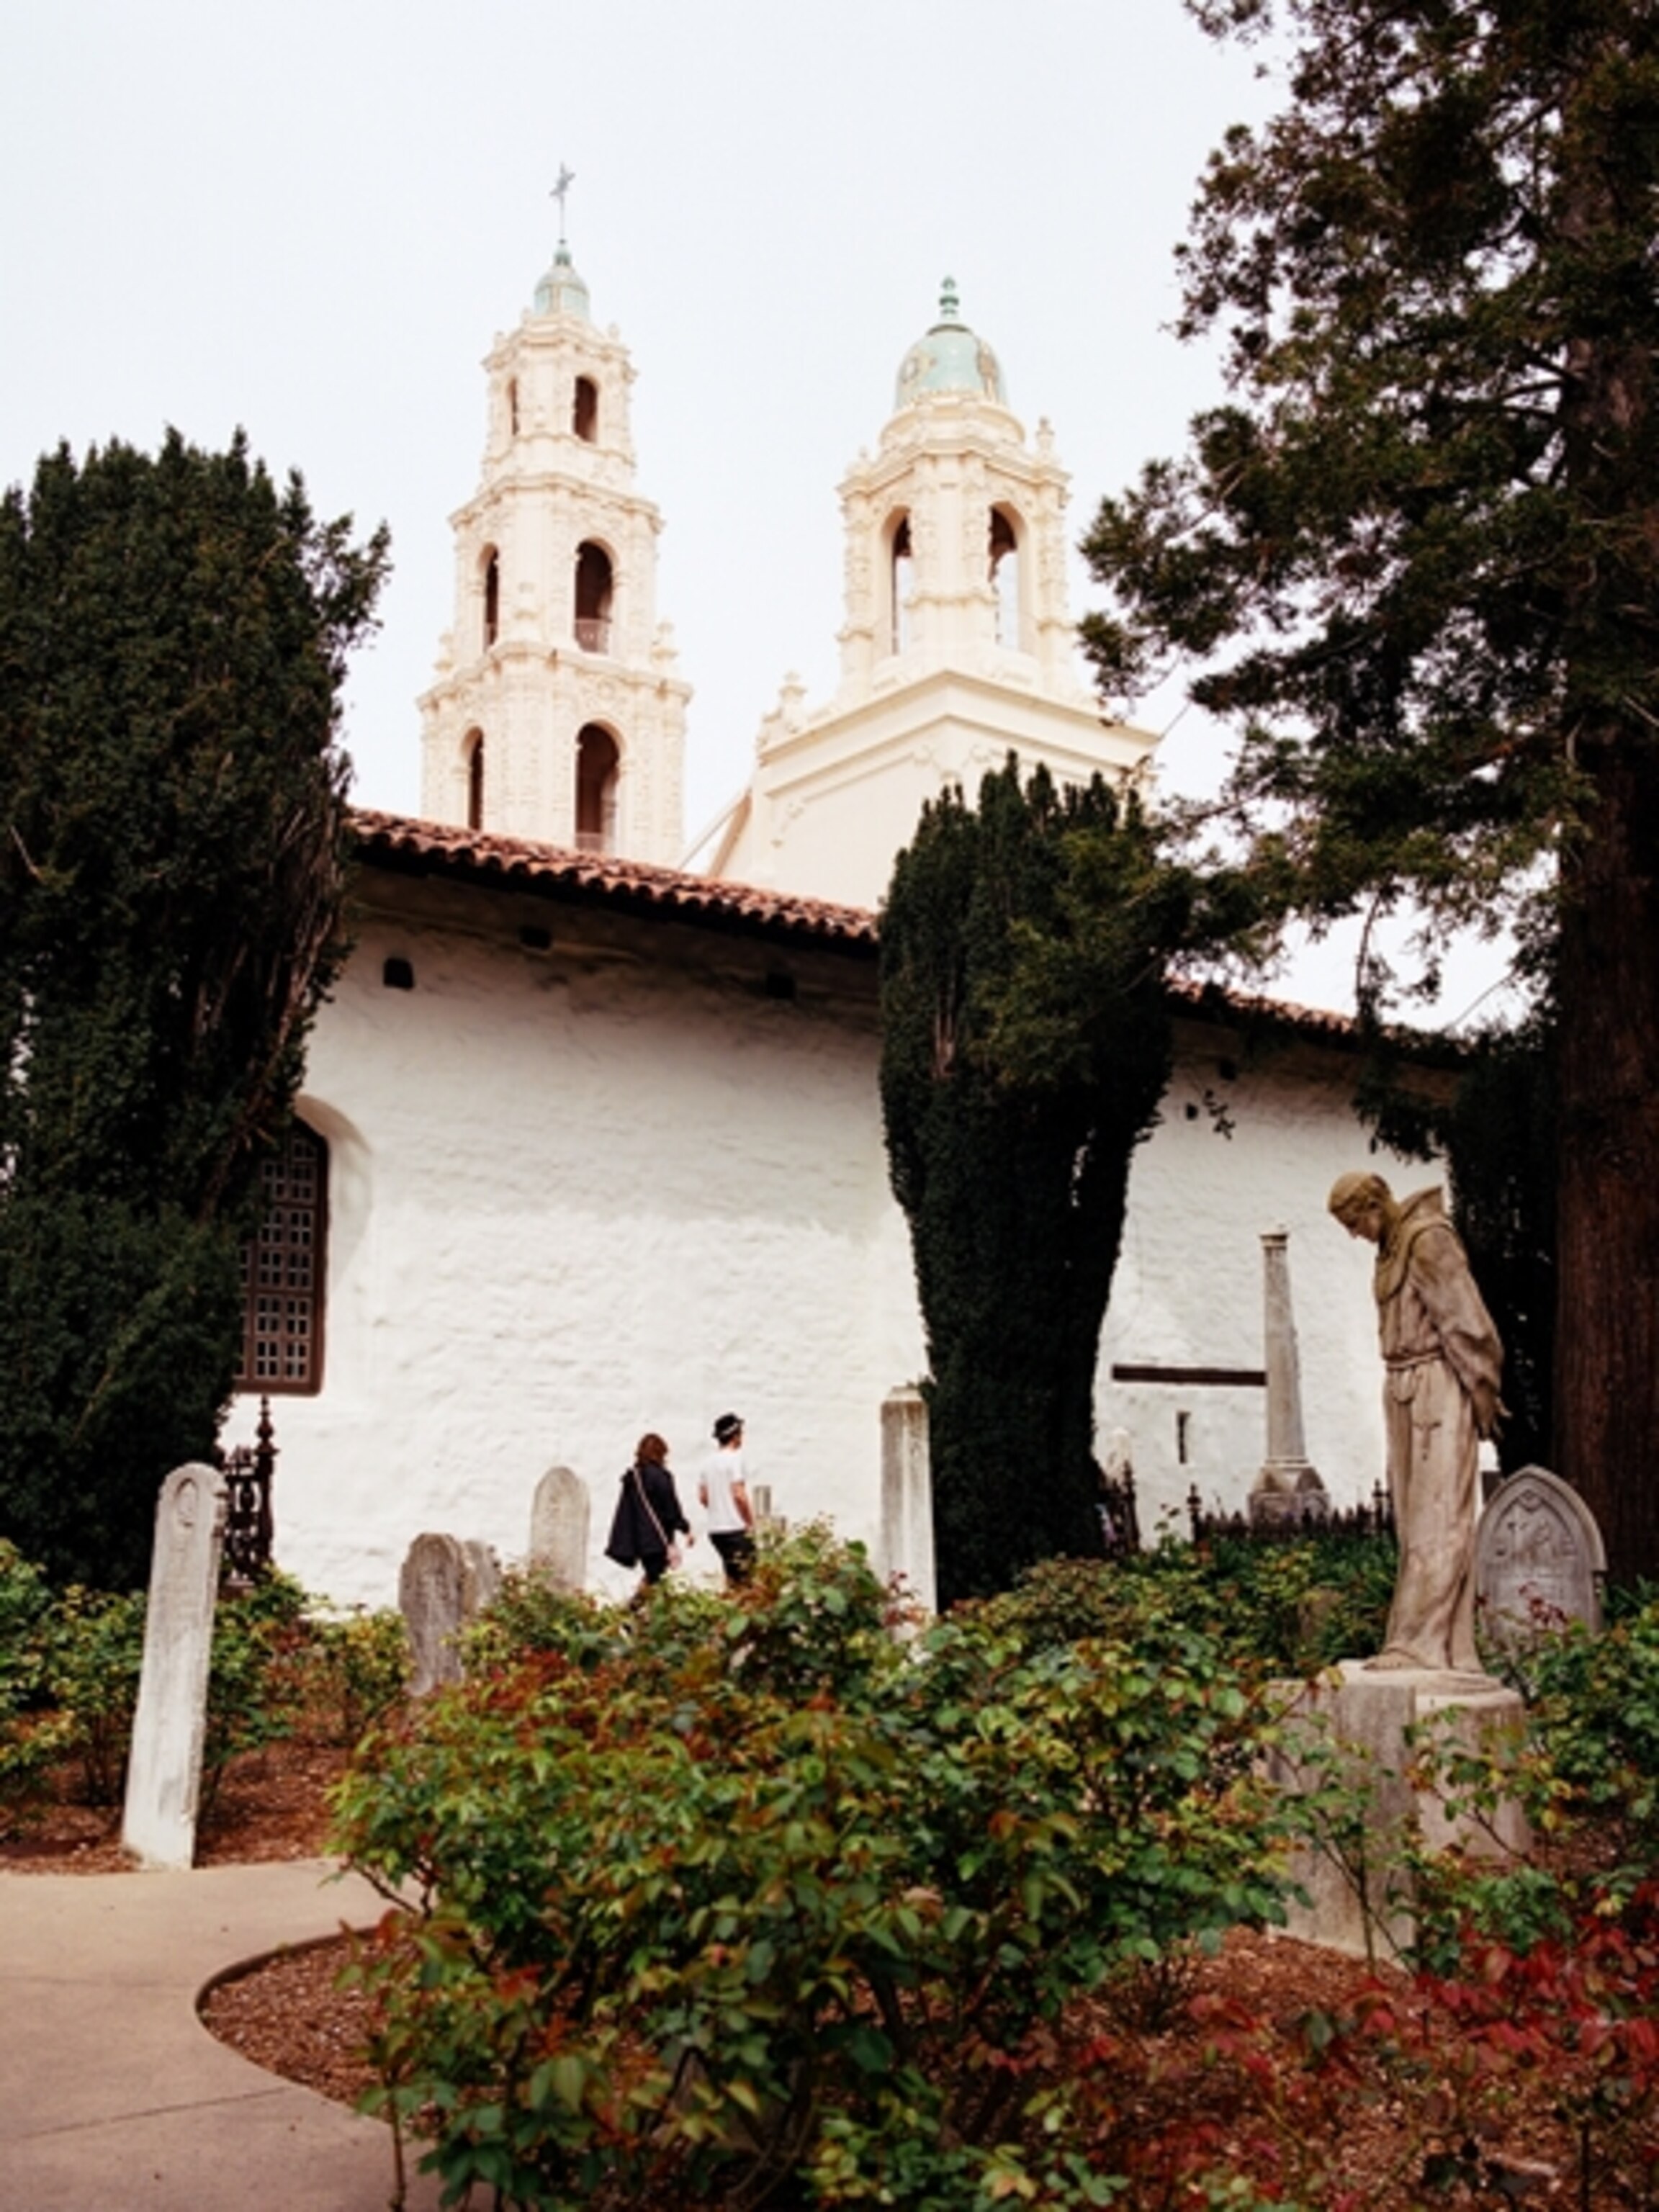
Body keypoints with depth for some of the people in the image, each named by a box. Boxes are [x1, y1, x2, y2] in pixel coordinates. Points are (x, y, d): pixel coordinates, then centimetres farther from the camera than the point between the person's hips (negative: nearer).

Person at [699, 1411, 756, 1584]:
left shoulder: (709, 1461, 11)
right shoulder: (734, 1458, -11)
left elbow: (703, 1496, 14)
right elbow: (739, 1495, -17)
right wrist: (751, 1522, -7)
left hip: (715, 1529, 8)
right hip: (736, 1529, -8)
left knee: (731, 1578, 15)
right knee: (744, 1580, -5)